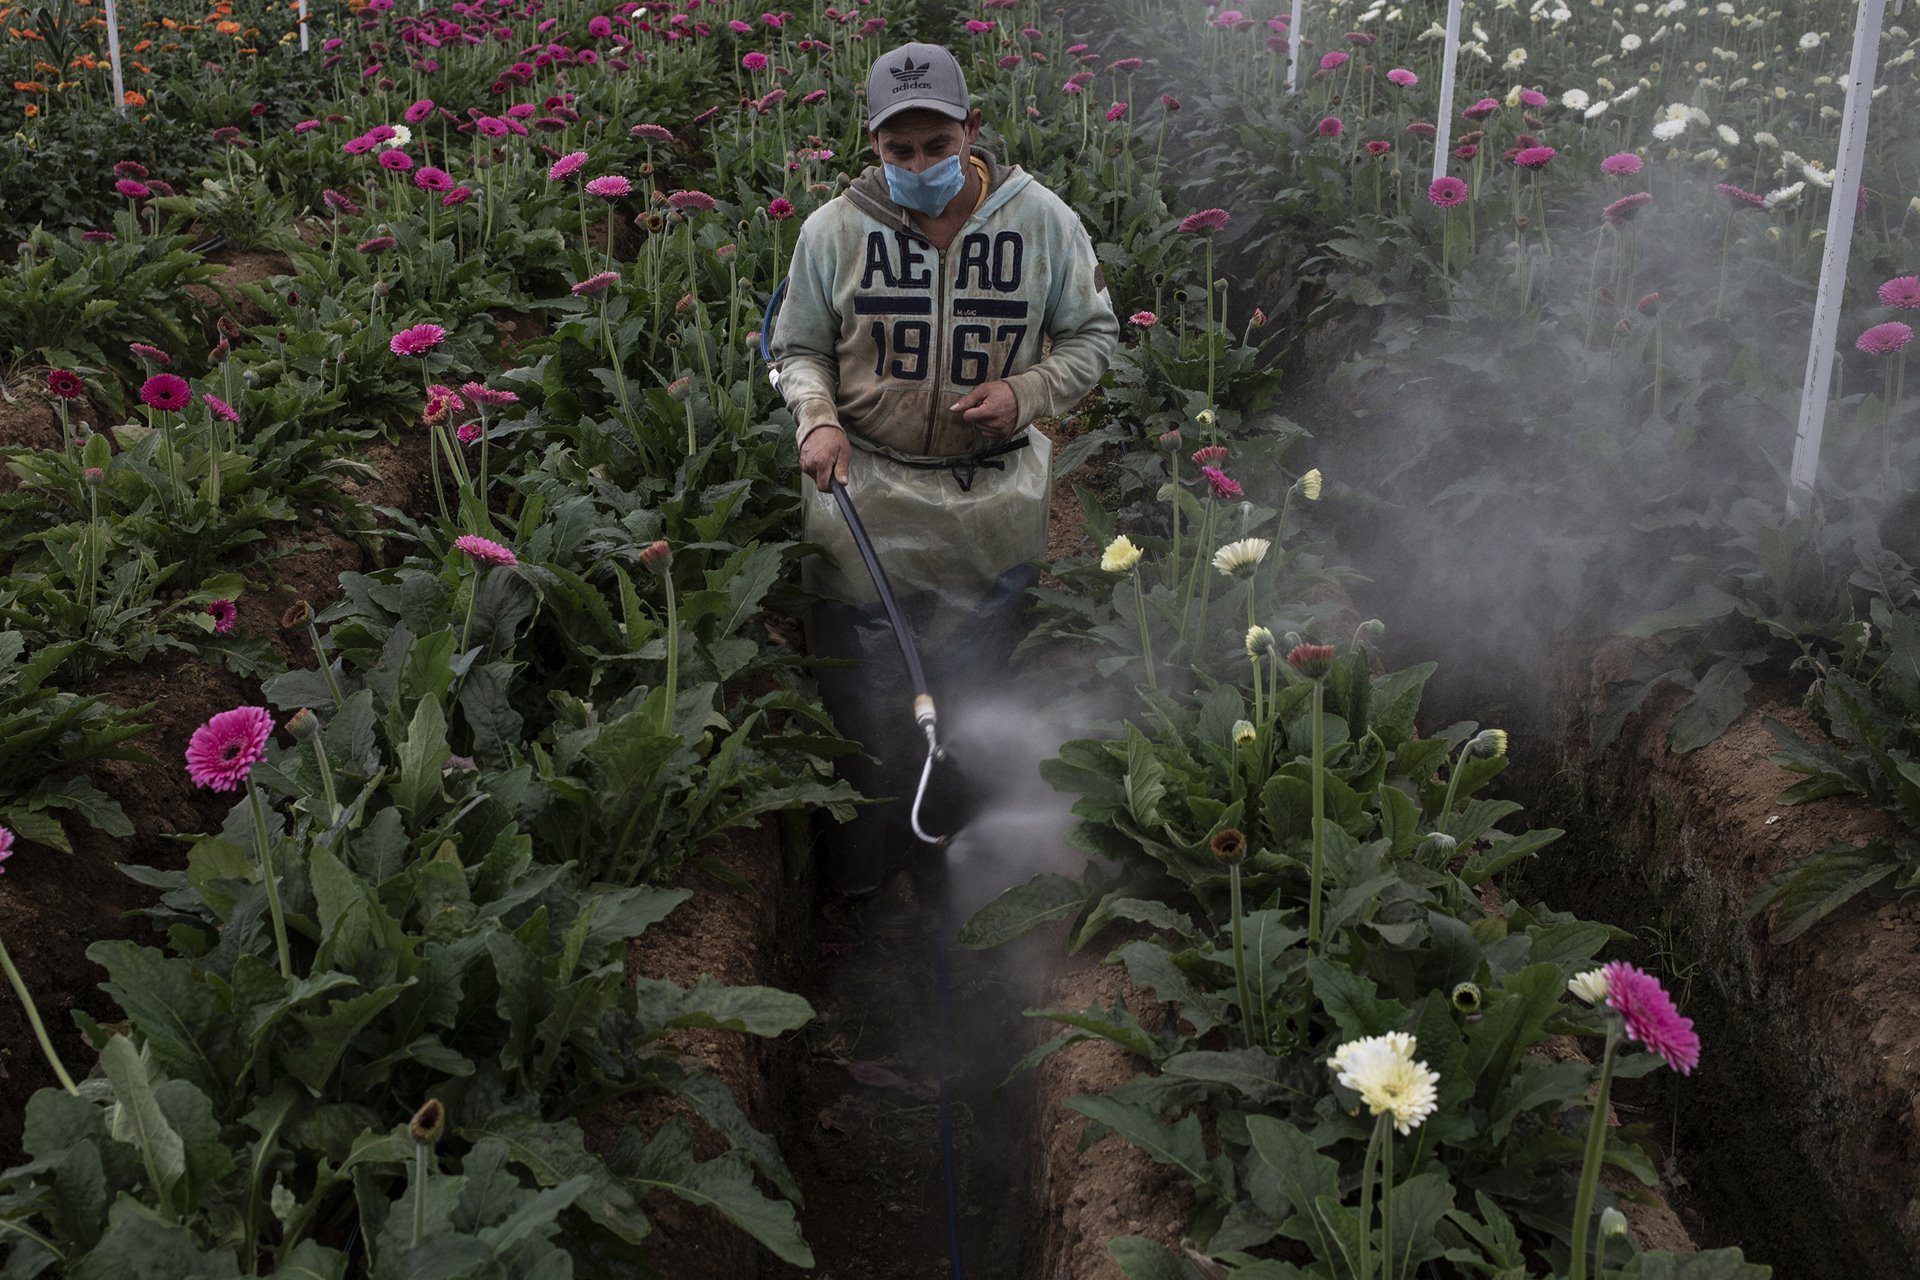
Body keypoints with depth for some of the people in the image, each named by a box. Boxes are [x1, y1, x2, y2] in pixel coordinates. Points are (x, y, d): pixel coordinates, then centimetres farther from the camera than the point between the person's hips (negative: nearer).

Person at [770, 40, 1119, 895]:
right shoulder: (834, 229, -4)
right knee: (864, 701, 7)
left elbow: (1094, 334, 8)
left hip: (994, 505, 1)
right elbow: (799, 350, 8)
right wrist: (818, 421, -13)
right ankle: (854, 888, 27)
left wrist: (1028, 393, -12)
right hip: (865, 499, 0)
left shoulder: (1041, 221, -5)